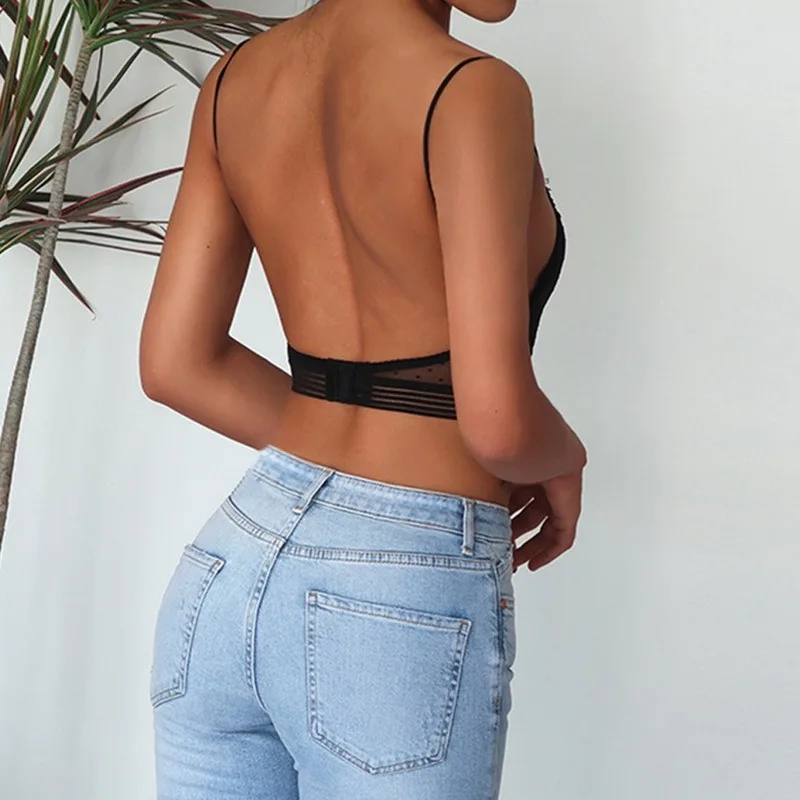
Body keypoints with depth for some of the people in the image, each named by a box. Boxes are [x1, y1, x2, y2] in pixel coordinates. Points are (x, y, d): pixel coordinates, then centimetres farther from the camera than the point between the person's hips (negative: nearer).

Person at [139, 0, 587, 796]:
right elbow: (496, 420, -21)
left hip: (230, 560, 6)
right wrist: (561, 461, 1)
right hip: (405, 601, -6)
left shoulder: (234, 79, 4)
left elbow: (175, 361, 5)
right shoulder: (471, 92, -15)